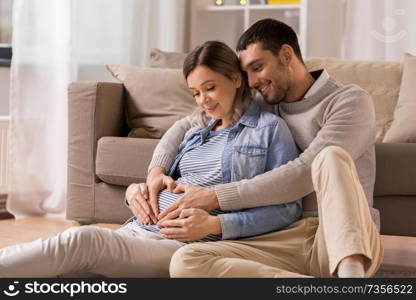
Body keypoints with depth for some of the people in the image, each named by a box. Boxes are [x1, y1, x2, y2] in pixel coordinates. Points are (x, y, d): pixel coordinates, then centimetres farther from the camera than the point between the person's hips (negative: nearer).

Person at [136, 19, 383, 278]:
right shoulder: (263, 111, 22)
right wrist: (156, 171, 8)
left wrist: (216, 197, -14)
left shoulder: (350, 101, 1)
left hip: (344, 239, -5)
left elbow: (305, 173, -13)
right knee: (186, 262, -25)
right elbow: (186, 125, 29)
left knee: (331, 156, -33)